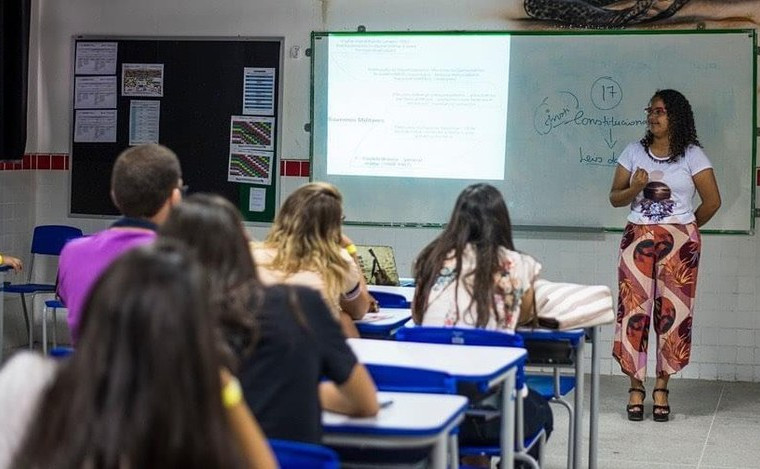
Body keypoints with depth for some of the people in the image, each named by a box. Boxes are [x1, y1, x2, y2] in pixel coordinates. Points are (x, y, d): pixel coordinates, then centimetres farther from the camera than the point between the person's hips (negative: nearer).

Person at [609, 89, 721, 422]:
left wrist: (685, 229, 8)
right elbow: (615, 198, 7)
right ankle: (636, 387, 3)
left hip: (679, 242, -2)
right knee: (634, 310, -4)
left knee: (672, 311, -2)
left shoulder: (692, 155, 0)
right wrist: (634, 188, -13)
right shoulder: (634, 152, 7)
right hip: (638, 238, 2)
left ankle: (661, 387, 7)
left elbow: (712, 201, 3)